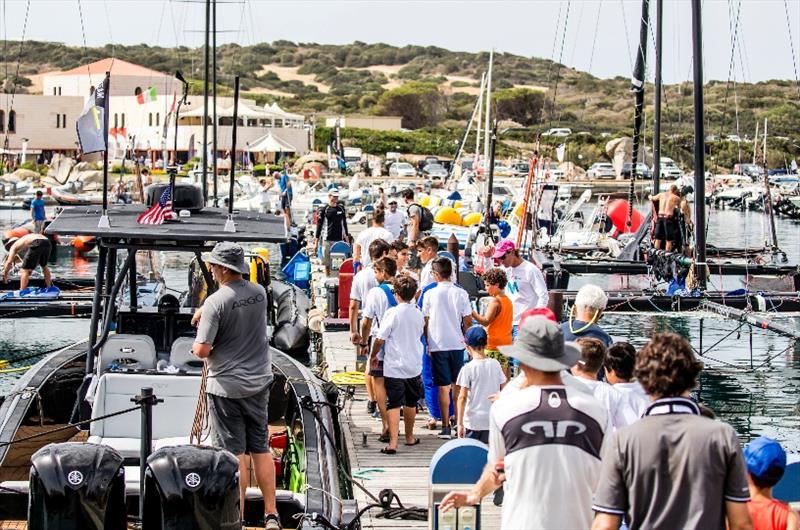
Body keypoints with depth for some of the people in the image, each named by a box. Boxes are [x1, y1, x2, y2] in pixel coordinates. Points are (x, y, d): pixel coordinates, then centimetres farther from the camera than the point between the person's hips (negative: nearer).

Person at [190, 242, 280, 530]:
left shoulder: (216, 302, -18)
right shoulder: (259, 293, 1)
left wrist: (196, 346, 1)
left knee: (234, 454, 0)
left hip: (226, 386, -6)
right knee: (261, 449, 13)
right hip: (259, 382, 6)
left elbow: (202, 350, -21)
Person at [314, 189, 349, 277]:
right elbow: (319, 225, 0)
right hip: (327, 239, -3)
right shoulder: (324, 209, -1)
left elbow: (344, 223, 18)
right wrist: (316, 241, -3)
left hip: (339, 239, 3)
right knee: (327, 263, 1)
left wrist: (347, 237, 16)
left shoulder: (341, 209, 10)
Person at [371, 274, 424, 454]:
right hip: (414, 366, 5)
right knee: (410, 403, 19)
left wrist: (373, 355, 5)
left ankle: (393, 443, -13)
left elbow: (380, 339, -11)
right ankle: (409, 437, 34)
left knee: (394, 405, -5)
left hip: (394, 367, -5)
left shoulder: (392, 313, -14)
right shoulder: (418, 314, 2)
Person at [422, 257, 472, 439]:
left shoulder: (430, 294, -6)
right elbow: (467, 321, 1)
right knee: (457, 386, 14)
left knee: (444, 387, 2)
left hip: (438, 344, -2)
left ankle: (446, 426, 1)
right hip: (457, 344, 2)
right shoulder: (461, 293, -2)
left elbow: (426, 322, -1)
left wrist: (427, 343, 10)